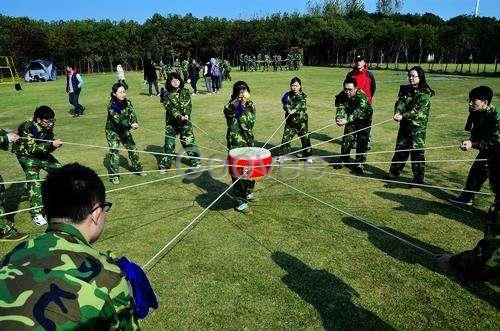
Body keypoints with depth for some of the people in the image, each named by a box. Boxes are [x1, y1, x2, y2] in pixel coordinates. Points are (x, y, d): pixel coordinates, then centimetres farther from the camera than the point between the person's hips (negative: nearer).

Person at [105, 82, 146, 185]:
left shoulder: (127, 102, -7)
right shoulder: (111, 105, -23)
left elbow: (132, 114, -19)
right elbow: (118, 119, -33)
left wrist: (134, 122, -39)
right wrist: (130, 125, -45)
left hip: (124, 130, 5)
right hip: (113, 131, -5)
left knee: (132, 149, 10)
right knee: (114, 152, -6)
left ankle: (137, 168, 29)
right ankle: (114, 176, 5)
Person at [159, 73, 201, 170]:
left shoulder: (185, 92, 4)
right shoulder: (167, 95, 0)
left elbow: (188, 105, -6)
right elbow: (170, 108, -12)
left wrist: (186, 115, -26)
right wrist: (179, 117, -28)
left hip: (185, 121, 0)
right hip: (171, 122, 0)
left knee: (189, 141, 0)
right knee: (169, 143, 5)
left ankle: (195, 161, 17)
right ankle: (165, 164, 19)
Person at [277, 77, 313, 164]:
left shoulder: (303, 96, -5)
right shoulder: (288, 95, 2)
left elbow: (301, 104, -22)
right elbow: (285, 105, -11)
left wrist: (294, 110, -41)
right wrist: (288, 110, -34)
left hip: (301, 122, -2)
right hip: (290, 122, 2)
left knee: (305, 139, 5)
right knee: (285, 138, 0)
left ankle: (308, 156, 21)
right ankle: (283, 155, 15)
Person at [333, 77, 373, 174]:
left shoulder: (361, 96, -33)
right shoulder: (342, 96, -19)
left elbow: (358, 112, -43)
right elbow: (340, 109, -29)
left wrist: (346, 120, -58)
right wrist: (339, 118, -51)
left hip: (364, 119, -4)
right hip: (351, 120, 4)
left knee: (362, 141, -8)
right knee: (347, 139, 4)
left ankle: (359, 163, 2)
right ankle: (343, 160, 20)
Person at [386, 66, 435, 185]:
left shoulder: (425, 93, -9)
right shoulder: (405, 89, 9)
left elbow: (419, 110, -18)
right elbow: (400, 102, -4)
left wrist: (403, 116, -26)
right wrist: (397, 112, -24)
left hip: (418, 127, -6)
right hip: (405, 125, 6)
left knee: (417, 152, -2)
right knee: (400, 149, 13)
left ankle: (418, 179, 8)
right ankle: (394, 173, 25)